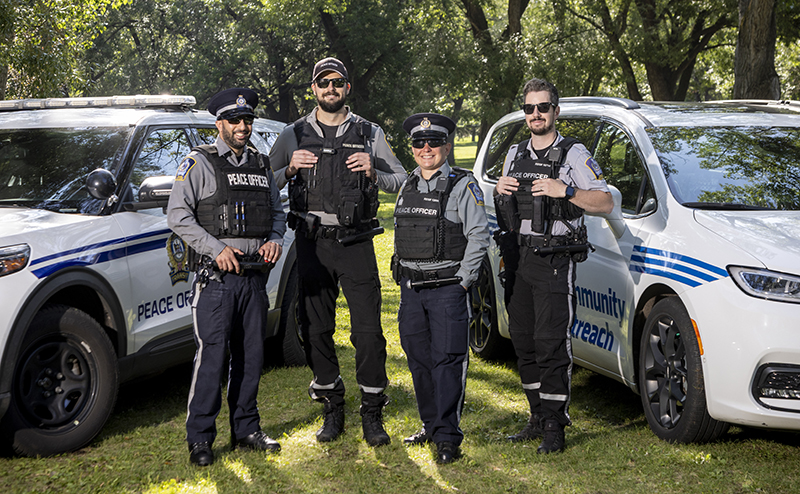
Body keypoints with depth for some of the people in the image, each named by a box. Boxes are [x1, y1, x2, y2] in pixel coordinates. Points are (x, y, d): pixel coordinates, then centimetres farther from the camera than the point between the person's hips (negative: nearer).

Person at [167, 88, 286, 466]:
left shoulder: (261, 165, 17)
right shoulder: (198, 163, 0)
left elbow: (277, 212, 23)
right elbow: (177, 215, -6)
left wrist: (275, 240, 1)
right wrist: (217, 249, -14)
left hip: (254, 276, 6)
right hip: (216, 278, -5)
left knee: (251, 354, 9)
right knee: (211, 356, -8)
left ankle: (245, 429, 20)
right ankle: (199, 438, 0)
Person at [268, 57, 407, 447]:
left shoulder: (369, 134, 8)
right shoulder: (293, 136, 9)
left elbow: (401, 182, 10)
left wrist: (373, 172, -9)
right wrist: (290, 170, -8)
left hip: (356, 242, -1)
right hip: (311, 243, 1)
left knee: (368, 329, -6)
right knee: (315, 329, 4)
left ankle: (372, 413, 4)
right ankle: (332, 408, 18)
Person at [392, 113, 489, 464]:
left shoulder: (462, 185, -5)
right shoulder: (407, 187, 14)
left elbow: (478, 237, -9)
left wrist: (462, 281, -11)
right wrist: (402, 276, 13)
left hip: (447, 288, -6)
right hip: (410, 288, 6)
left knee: (447, 360, -7)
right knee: (419, 360, 11)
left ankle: (448, 436, -4)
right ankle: (430, 425, 24)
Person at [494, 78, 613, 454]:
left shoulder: (574, 154, -1)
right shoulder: (514, 154, 17)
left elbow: (605, 202, -7)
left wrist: (565, 190, -19)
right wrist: (499, 191, 4)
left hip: (554, 261, -6)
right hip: (517, 259, 6)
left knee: (551, 344, -9)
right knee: (524, 342, 8)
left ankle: (555, 426, -4)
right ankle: (538, 417, 18)